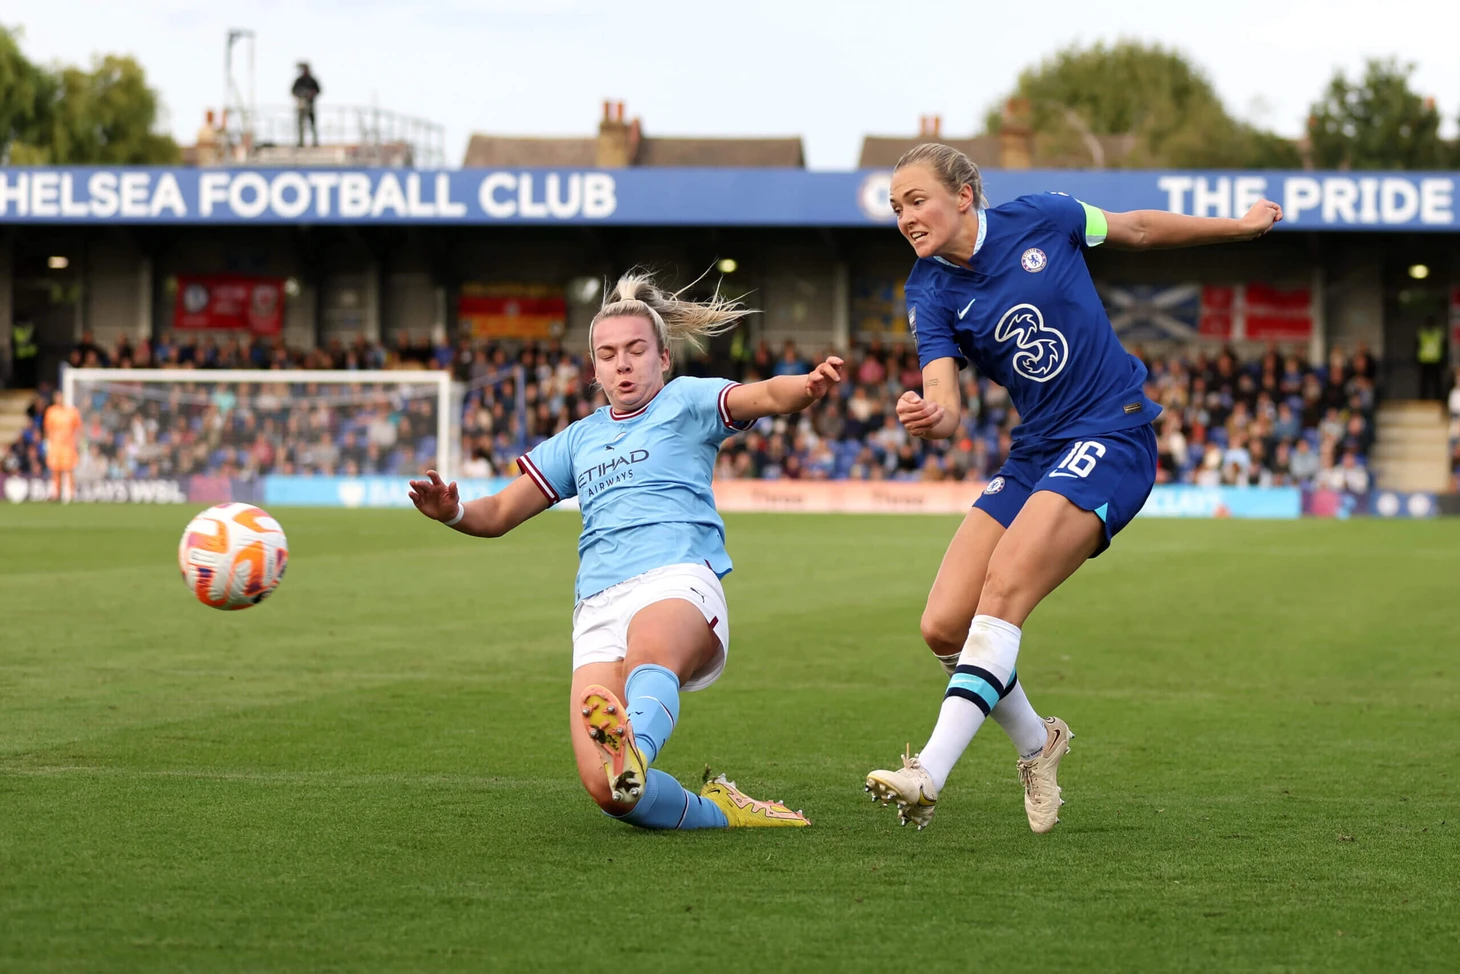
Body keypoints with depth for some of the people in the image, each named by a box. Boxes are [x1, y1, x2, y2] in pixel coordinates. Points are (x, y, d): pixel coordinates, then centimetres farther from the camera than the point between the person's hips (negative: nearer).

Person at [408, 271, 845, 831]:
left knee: (650, 646, -45)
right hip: (598, 609, 4)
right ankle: (721, 815, 4)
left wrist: (808, 386, -28)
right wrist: (451, 512, 6)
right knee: (604, 790, -19)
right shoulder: (579, 440, 29)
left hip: (679, 580, -4)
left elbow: (765, 397, -4)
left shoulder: (686, 402, 15)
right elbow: (499, 515, 30)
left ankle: (634, 750, -75)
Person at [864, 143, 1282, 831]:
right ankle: (1036, 744, 19)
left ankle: (930, 773, -30)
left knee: (1001, 590, -24)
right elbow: (945, 406, -13)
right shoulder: (930, 294, 1)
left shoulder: (1039, 219, -5)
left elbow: (1135, 229, 14)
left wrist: (1237, 226, 25)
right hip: (1034, 455, 5)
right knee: (944, 626, -7)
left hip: (1113, 437, -5)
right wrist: (927, 418, -38)